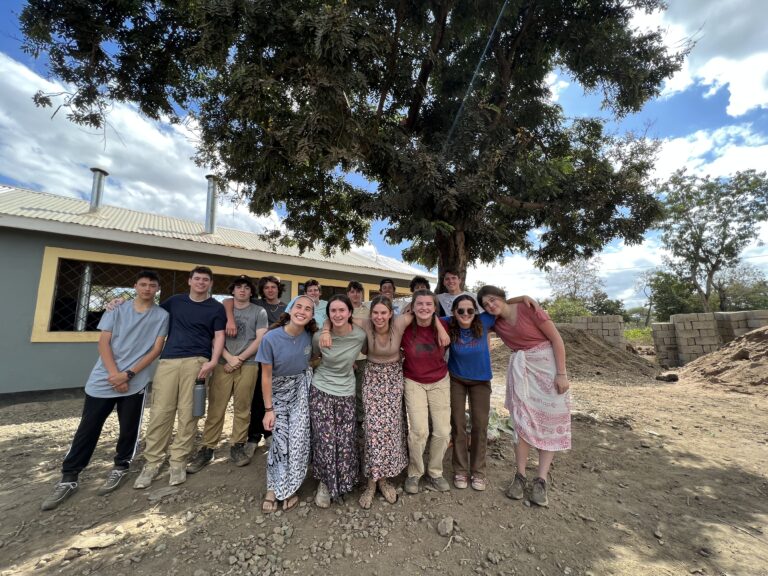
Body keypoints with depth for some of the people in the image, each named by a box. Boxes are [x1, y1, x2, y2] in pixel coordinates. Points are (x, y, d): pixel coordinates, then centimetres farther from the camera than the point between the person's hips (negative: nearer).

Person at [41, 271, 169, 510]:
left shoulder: (162, 316, -1)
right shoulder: (116, 310, 5)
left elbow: (156, 349, -5)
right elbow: (103, 343, -1)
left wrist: (128, 375, -12)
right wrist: (115, 375, -12)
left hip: (135, 383, -1)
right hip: (103, 380, 2)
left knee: (129, 430, 7)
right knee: (87, 429, 9)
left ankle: (120, 468, 28)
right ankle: (68, 479, 26)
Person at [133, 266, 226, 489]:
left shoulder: (216, 308, 8)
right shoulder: (175, 301, 16)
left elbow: (219, 336, 3)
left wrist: (213, 361, -11)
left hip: (196, 361, -2)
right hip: (168, 360, 2)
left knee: (187, 413, 0)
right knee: (160, 411, 2)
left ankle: (178, 462, 12)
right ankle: (152, 462, 16)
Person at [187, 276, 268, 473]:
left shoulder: (259, 312, 5)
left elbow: (260, 339, -1)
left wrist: (239, 359, -6)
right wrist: (229, 358, -7)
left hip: (248, 365, -1)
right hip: (223, 364, 1)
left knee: (242, 408, 5)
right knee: (215, 408, 2)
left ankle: (237, 446, 18)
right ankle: (207, 449, 14)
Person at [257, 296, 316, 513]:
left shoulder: (310, 335, -16)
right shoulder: (271, 338, -23)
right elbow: (266, 375, -15)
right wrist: (268, 409, -11)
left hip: (302, 387, 1)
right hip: (278, 390, -1)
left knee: (298, 436, -1)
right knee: (280, 439, -2)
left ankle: (289, 488, 21)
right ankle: (273, 487, 22)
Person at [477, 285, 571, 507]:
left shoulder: (528, 309, -16)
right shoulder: (495, 323, -2)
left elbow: (556, 339, -12)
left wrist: (561, 374, -13)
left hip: (548, 365, -3)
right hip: (520, 370, 3)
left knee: (550, 422, 3)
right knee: (522, 420, 0)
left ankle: (541, 480, 15)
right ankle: (520, 476, 13)